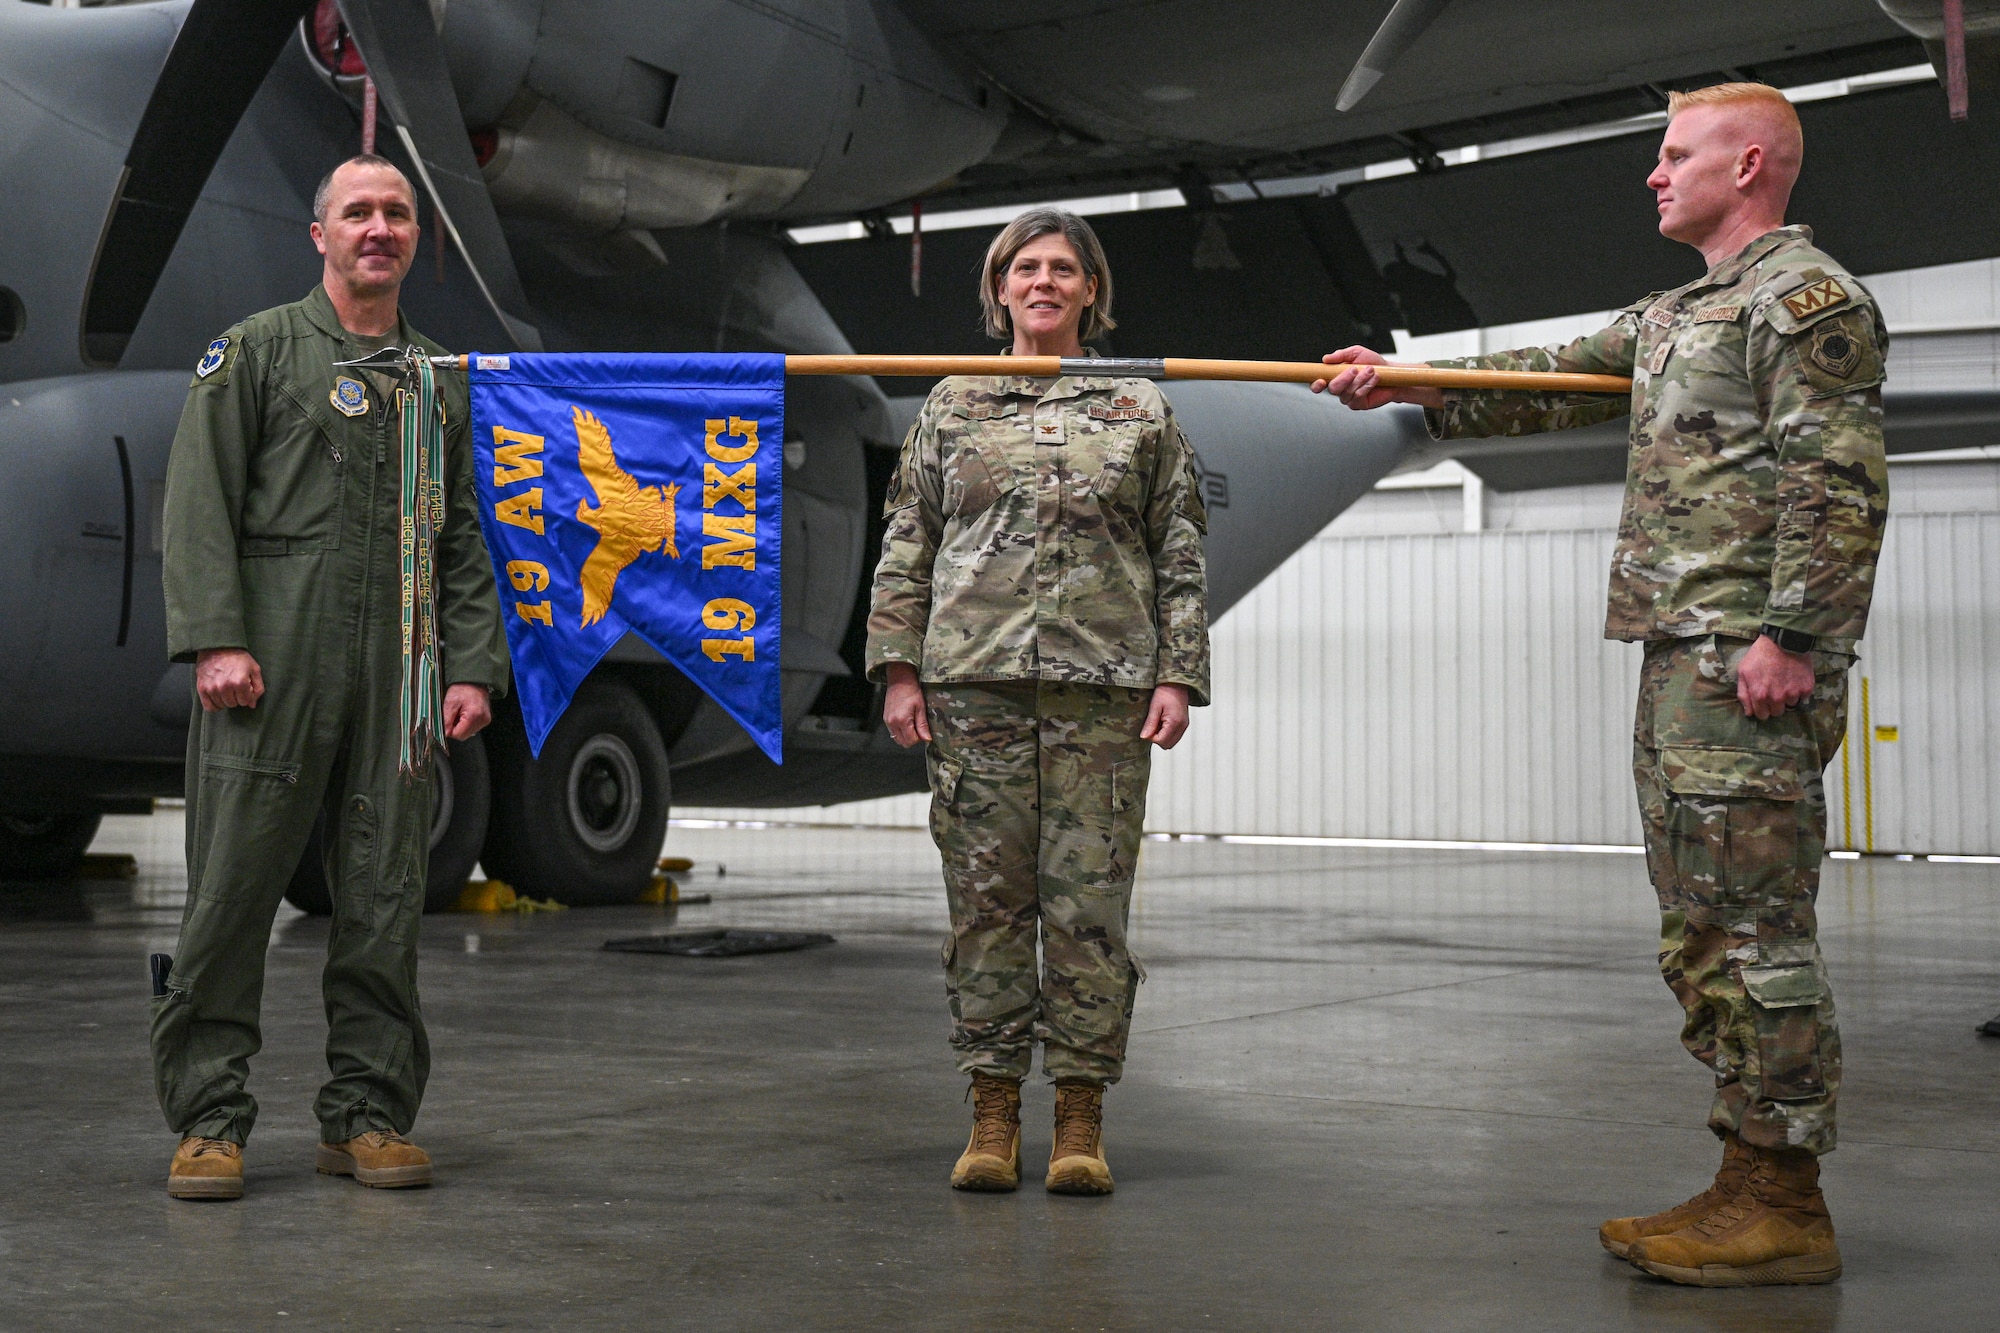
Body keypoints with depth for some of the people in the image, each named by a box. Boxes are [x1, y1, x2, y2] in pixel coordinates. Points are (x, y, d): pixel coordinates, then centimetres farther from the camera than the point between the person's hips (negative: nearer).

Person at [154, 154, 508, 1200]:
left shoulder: (441, 380, 19)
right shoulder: (257, 351, 6)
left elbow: (464, 542, 17)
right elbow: (198, 507, -2)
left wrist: (473, 666, 6)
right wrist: (216, 640, -13)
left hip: (398, 678, 4)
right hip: (271, 670, -4)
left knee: (386, 900, 5)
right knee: (232, 888, -3)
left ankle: (368, 1114, 14)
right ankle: (209, 1120, 6)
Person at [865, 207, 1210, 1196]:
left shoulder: (1141, 410, 12)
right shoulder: (952, 405, 13)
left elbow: (1181, 556, 10)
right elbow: (906, 547, 11)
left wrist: (1178, 673, 0)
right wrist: (900, 668, 2)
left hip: (1104, 687, -1)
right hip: (974, 679, 1)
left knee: (1090, 900, -2)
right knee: (986, 896, 1)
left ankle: (1080, 1116, 6)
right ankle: (993, 1114, 9)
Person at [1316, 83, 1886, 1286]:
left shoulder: (1810, 299, -6)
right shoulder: (1674, 317, 23)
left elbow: (1840, 487, -15)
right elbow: (1553, 381, 28)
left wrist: (1788, 636, -22)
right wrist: (1406, 385, 21)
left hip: (1751, 664, -10)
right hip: (1682, 658, 10)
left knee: (1754, 928, -8)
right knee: (1705, 930, 11)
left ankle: (1786, 1208, -2)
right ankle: (1752, 1183, 17)